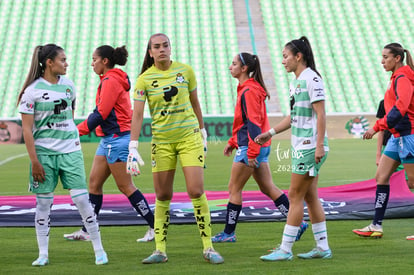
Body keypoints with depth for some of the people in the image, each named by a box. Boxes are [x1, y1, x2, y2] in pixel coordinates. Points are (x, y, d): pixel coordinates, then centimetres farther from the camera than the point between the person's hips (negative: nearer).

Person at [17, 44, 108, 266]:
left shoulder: (68, 85, 7)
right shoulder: (32, 90, -7)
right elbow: (27, 129, -8)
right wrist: (34, 161, -11)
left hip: (70, 150, 3)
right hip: (43, 153, -3)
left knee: (81, 198, -3)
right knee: (43, 202, 3)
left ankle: (99, 250, 4)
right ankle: (43, 254, 13)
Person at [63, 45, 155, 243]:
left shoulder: (110, 81, -14)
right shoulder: (113, 80, 16)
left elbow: (101, 113, -18)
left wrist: (78, 130, -12)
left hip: (117, 138, -10)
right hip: (108, 139, 10)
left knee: (125, 186, -6)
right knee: (94, 182, 9)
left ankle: (154, 227, 0)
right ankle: (86, 231, 13)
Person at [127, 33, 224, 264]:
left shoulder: (186, 71, 1)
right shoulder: (144, 79, -4)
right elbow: (137, 115, -7)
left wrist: (203, 132, 17)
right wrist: (133, 148, -14)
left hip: (189, 136, 0)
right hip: (162, 141, 0)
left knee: (197, 192, -7)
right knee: (163, 197, 3)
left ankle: (208, 247, 0)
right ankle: (160, 250, 11)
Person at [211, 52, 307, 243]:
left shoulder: (249, 91, -15)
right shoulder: (245, 89, 15)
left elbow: (253, 122, -20)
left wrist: (251, 153, -23)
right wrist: (232, 142, 25)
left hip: (250, 148, -10)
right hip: (260, 147, 10)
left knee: (234, 189, -1)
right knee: (267, 188, 10)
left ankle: (229, 233, 6)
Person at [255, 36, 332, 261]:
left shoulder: (312, 79, -12)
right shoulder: (294, 83, 15)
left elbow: (321, 115, -16)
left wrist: (319, 145, -20)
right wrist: (270, 133, 21)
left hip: (310, 147, -9)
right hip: (300, 147, 9)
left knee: (295, 195, -6)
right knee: (310, 196, 10)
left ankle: (285, 249, -2)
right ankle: (322, 247, 14)